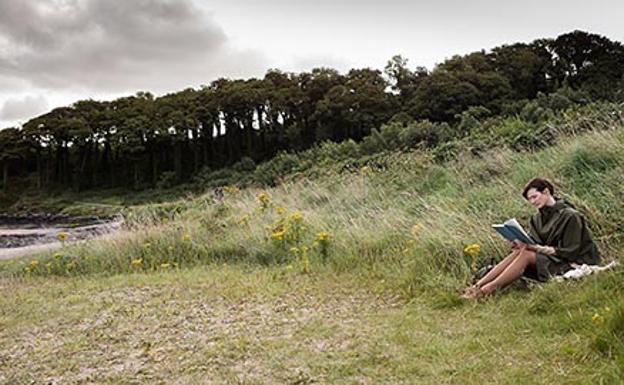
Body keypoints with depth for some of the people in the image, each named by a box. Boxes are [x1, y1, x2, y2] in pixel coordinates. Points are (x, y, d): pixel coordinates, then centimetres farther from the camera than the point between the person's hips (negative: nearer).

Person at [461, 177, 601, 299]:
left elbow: (570, 252, -15)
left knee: (526, 254, -28)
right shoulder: (537, 218, 10)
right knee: (520, 251, -21)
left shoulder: (570, 216, -11)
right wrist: (520, 244, -19)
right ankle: (478, 285, -33)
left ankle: (488, 290, -37)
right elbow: (534, 244, 3)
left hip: (572, 264, -6)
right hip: (548, 259, 6)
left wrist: (538, 248, -23)